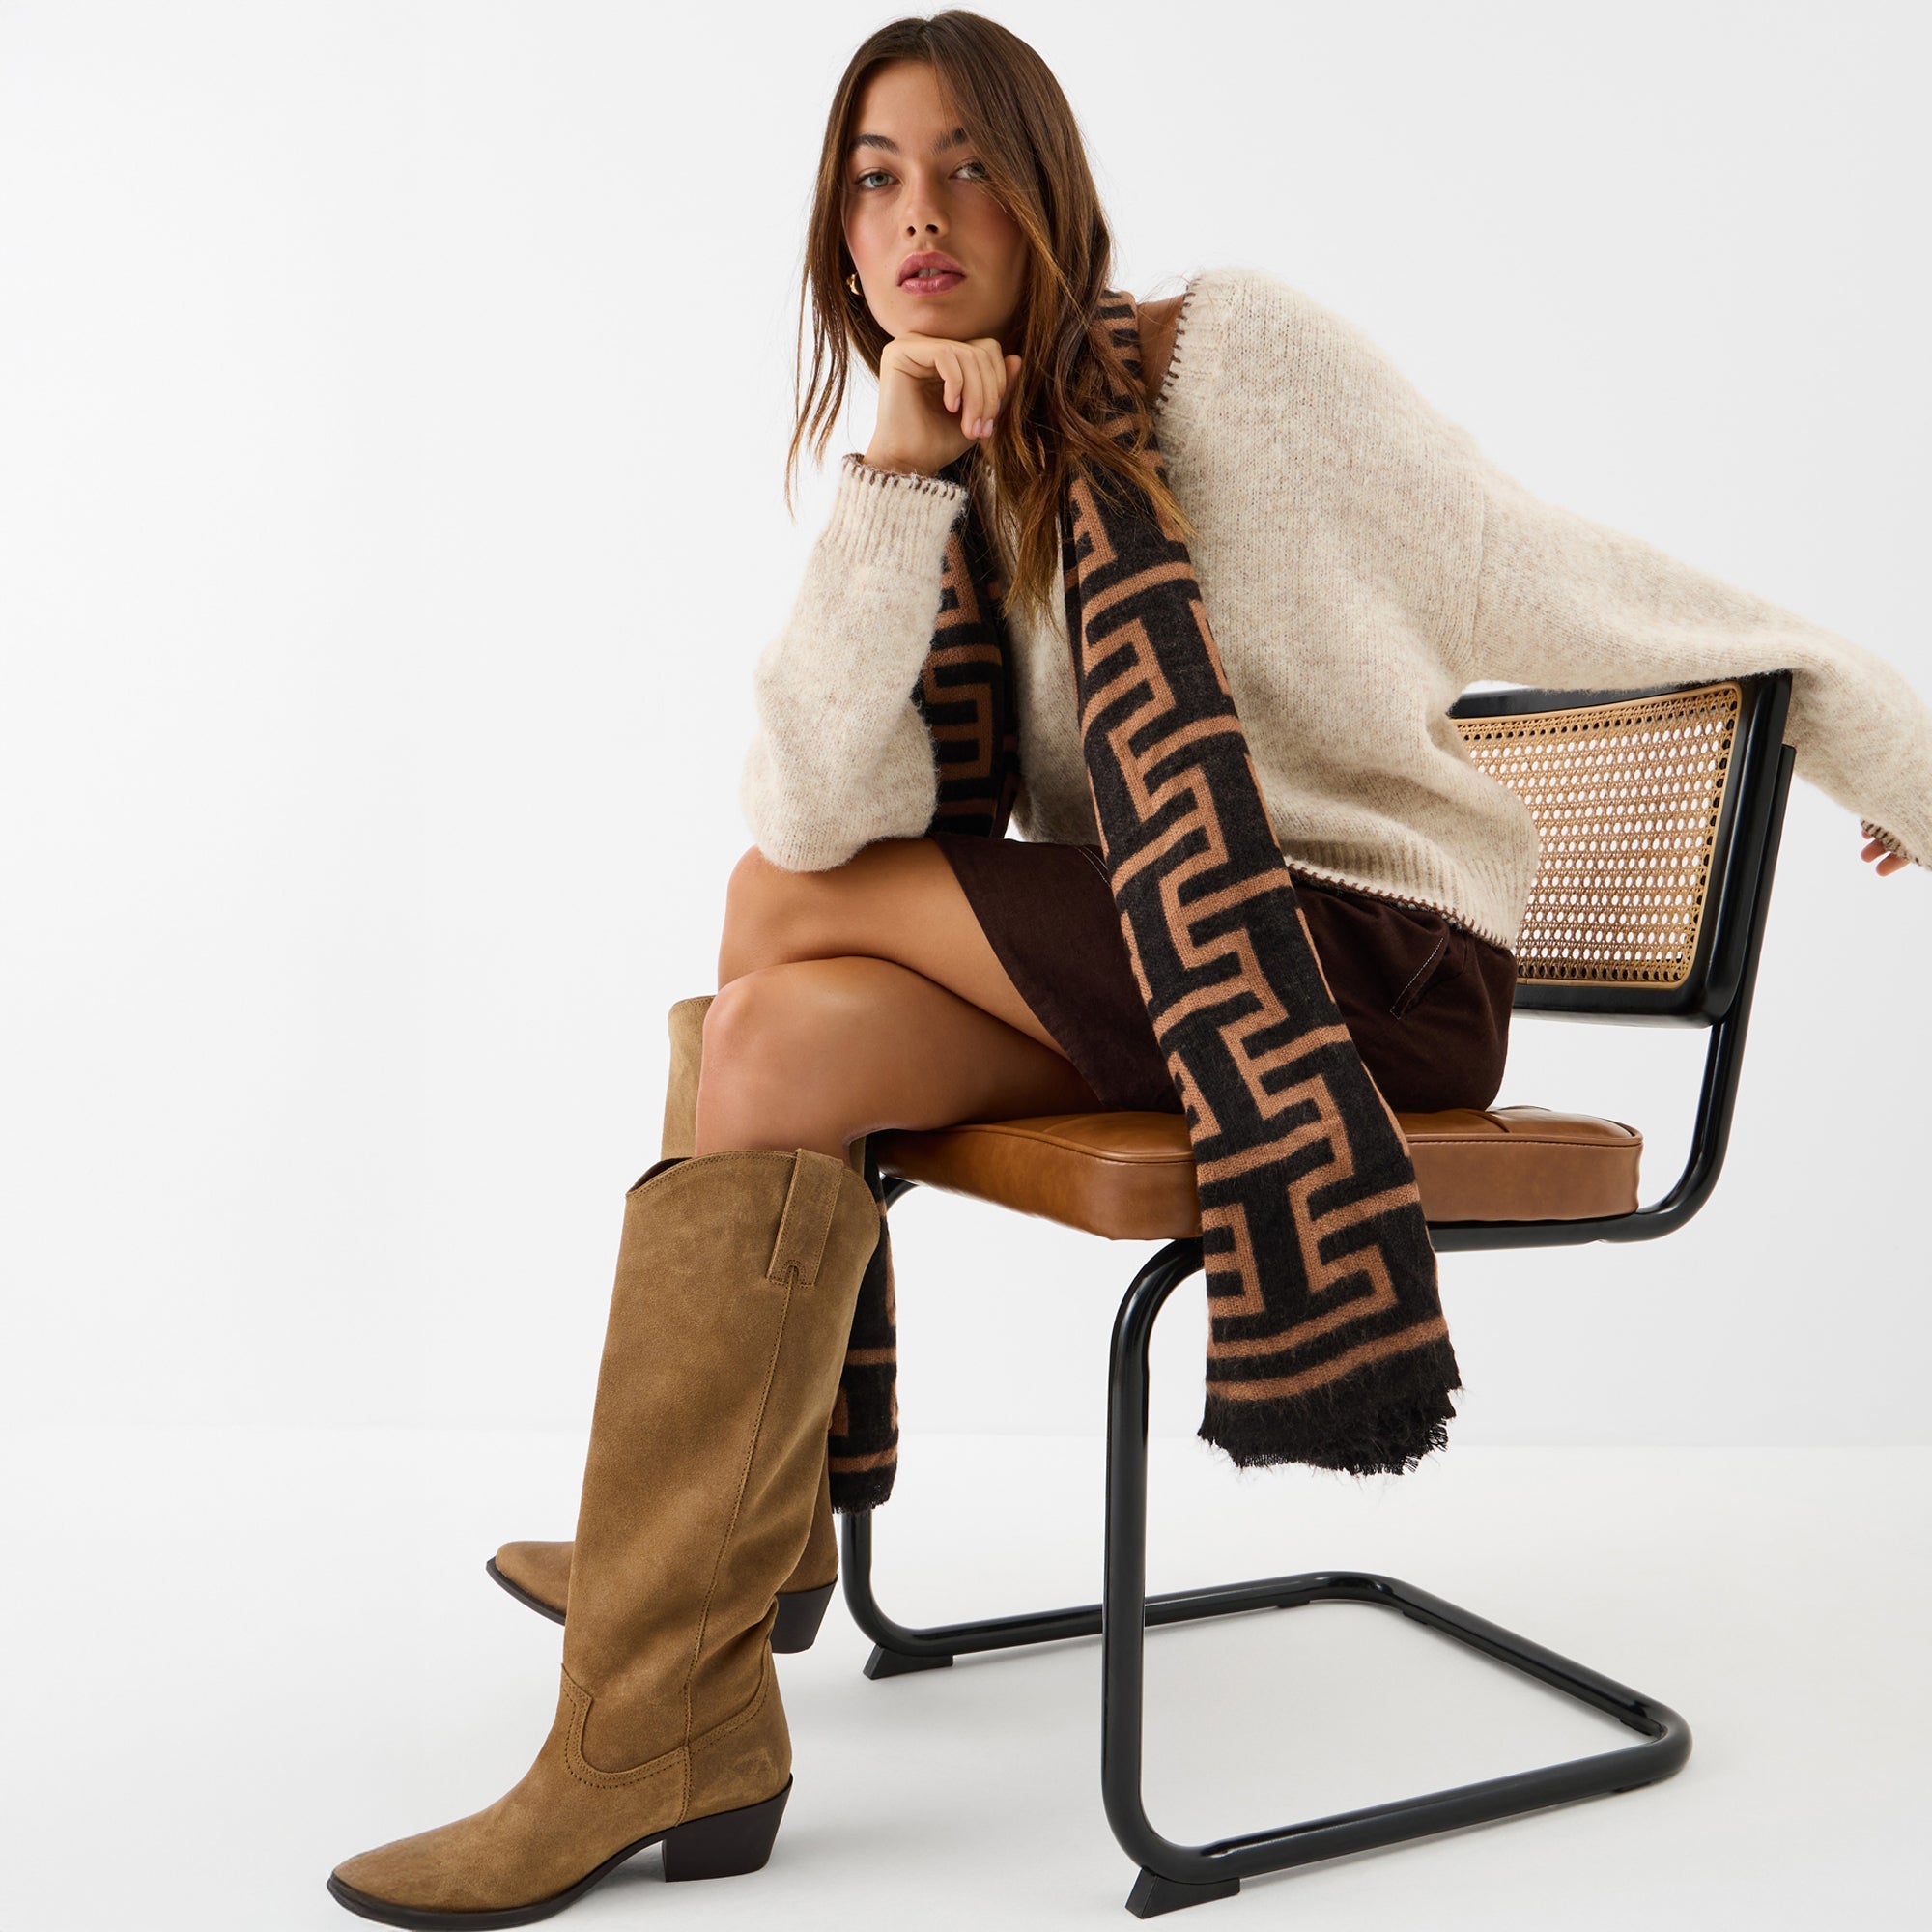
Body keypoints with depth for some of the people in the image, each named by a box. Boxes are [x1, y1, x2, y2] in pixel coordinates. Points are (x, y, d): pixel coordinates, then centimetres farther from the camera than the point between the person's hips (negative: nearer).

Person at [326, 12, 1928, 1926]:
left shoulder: (1235, 351, -5)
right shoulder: (951, 503, 8)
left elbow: (1546, 574, 1)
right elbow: (821, 808, -9)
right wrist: (895, 473, -17)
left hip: (1380, 970, -5)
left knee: (781, 910, -15)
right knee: (776, 1034, -18)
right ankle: (732, 1530, 4)